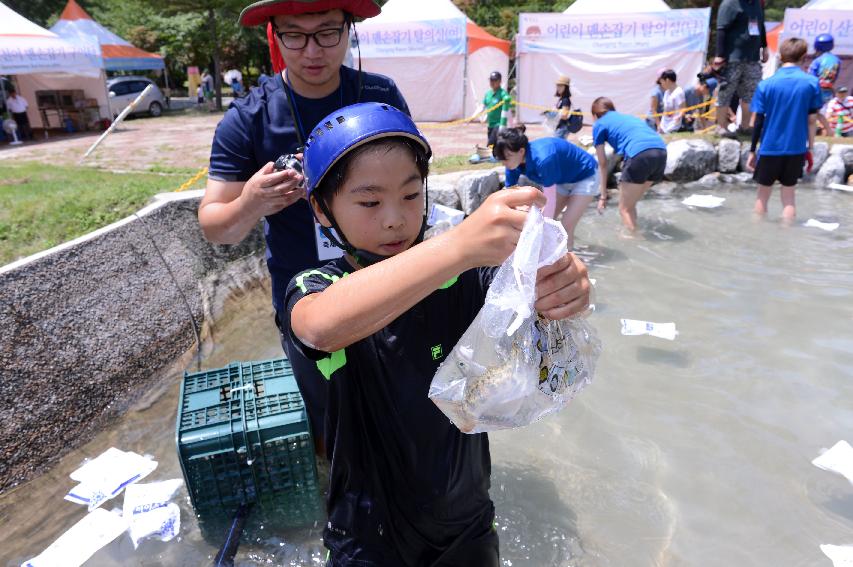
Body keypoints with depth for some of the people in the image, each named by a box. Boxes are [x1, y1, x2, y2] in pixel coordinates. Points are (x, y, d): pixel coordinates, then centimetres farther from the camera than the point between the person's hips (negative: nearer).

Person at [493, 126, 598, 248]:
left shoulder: (543, 158, -40)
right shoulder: (514, 163, -18)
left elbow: (549, 203, -36)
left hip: (585, 177, -7)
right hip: (563, 179, 7)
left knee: (565, 230, -11)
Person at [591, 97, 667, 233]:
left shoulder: (600, 124, 18)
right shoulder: (627, 117, 36)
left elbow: (603, 164, 17)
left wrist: (603, 196, 22)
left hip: (640, 155, -6)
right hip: (661, 152, 7)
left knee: (625, 208, 8)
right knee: (630, 204, 23)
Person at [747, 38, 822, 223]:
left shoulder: (765, 85, -6)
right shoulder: (812, 83, -3)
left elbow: (758, 122, -6)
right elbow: (812, 120, -1)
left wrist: (752, 151, 1)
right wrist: (810, 148, 9)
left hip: (769, 148, -1)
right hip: (796, 149, 1)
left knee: (763, 196, 11)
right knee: (788, 196, 10)